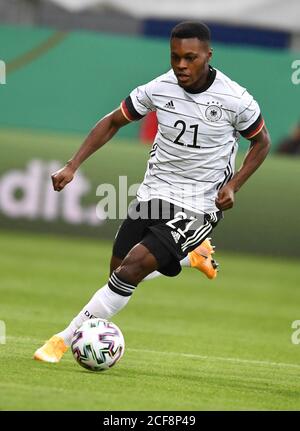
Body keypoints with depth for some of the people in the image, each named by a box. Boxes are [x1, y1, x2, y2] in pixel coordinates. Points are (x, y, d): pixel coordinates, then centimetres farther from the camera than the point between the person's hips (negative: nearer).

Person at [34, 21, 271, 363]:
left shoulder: (235, 100, -14)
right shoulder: (159, 89, -8)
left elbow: (261, 143, 4)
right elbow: (113, 121, 6)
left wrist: (232, 186, -10)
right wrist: (73, 166, -3)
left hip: (198, 206, -5)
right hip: (154, 193, 5)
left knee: (133, 267, -20)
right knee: (119, 273, 10)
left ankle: (65, 339, -12)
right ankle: (192, 254, 36)